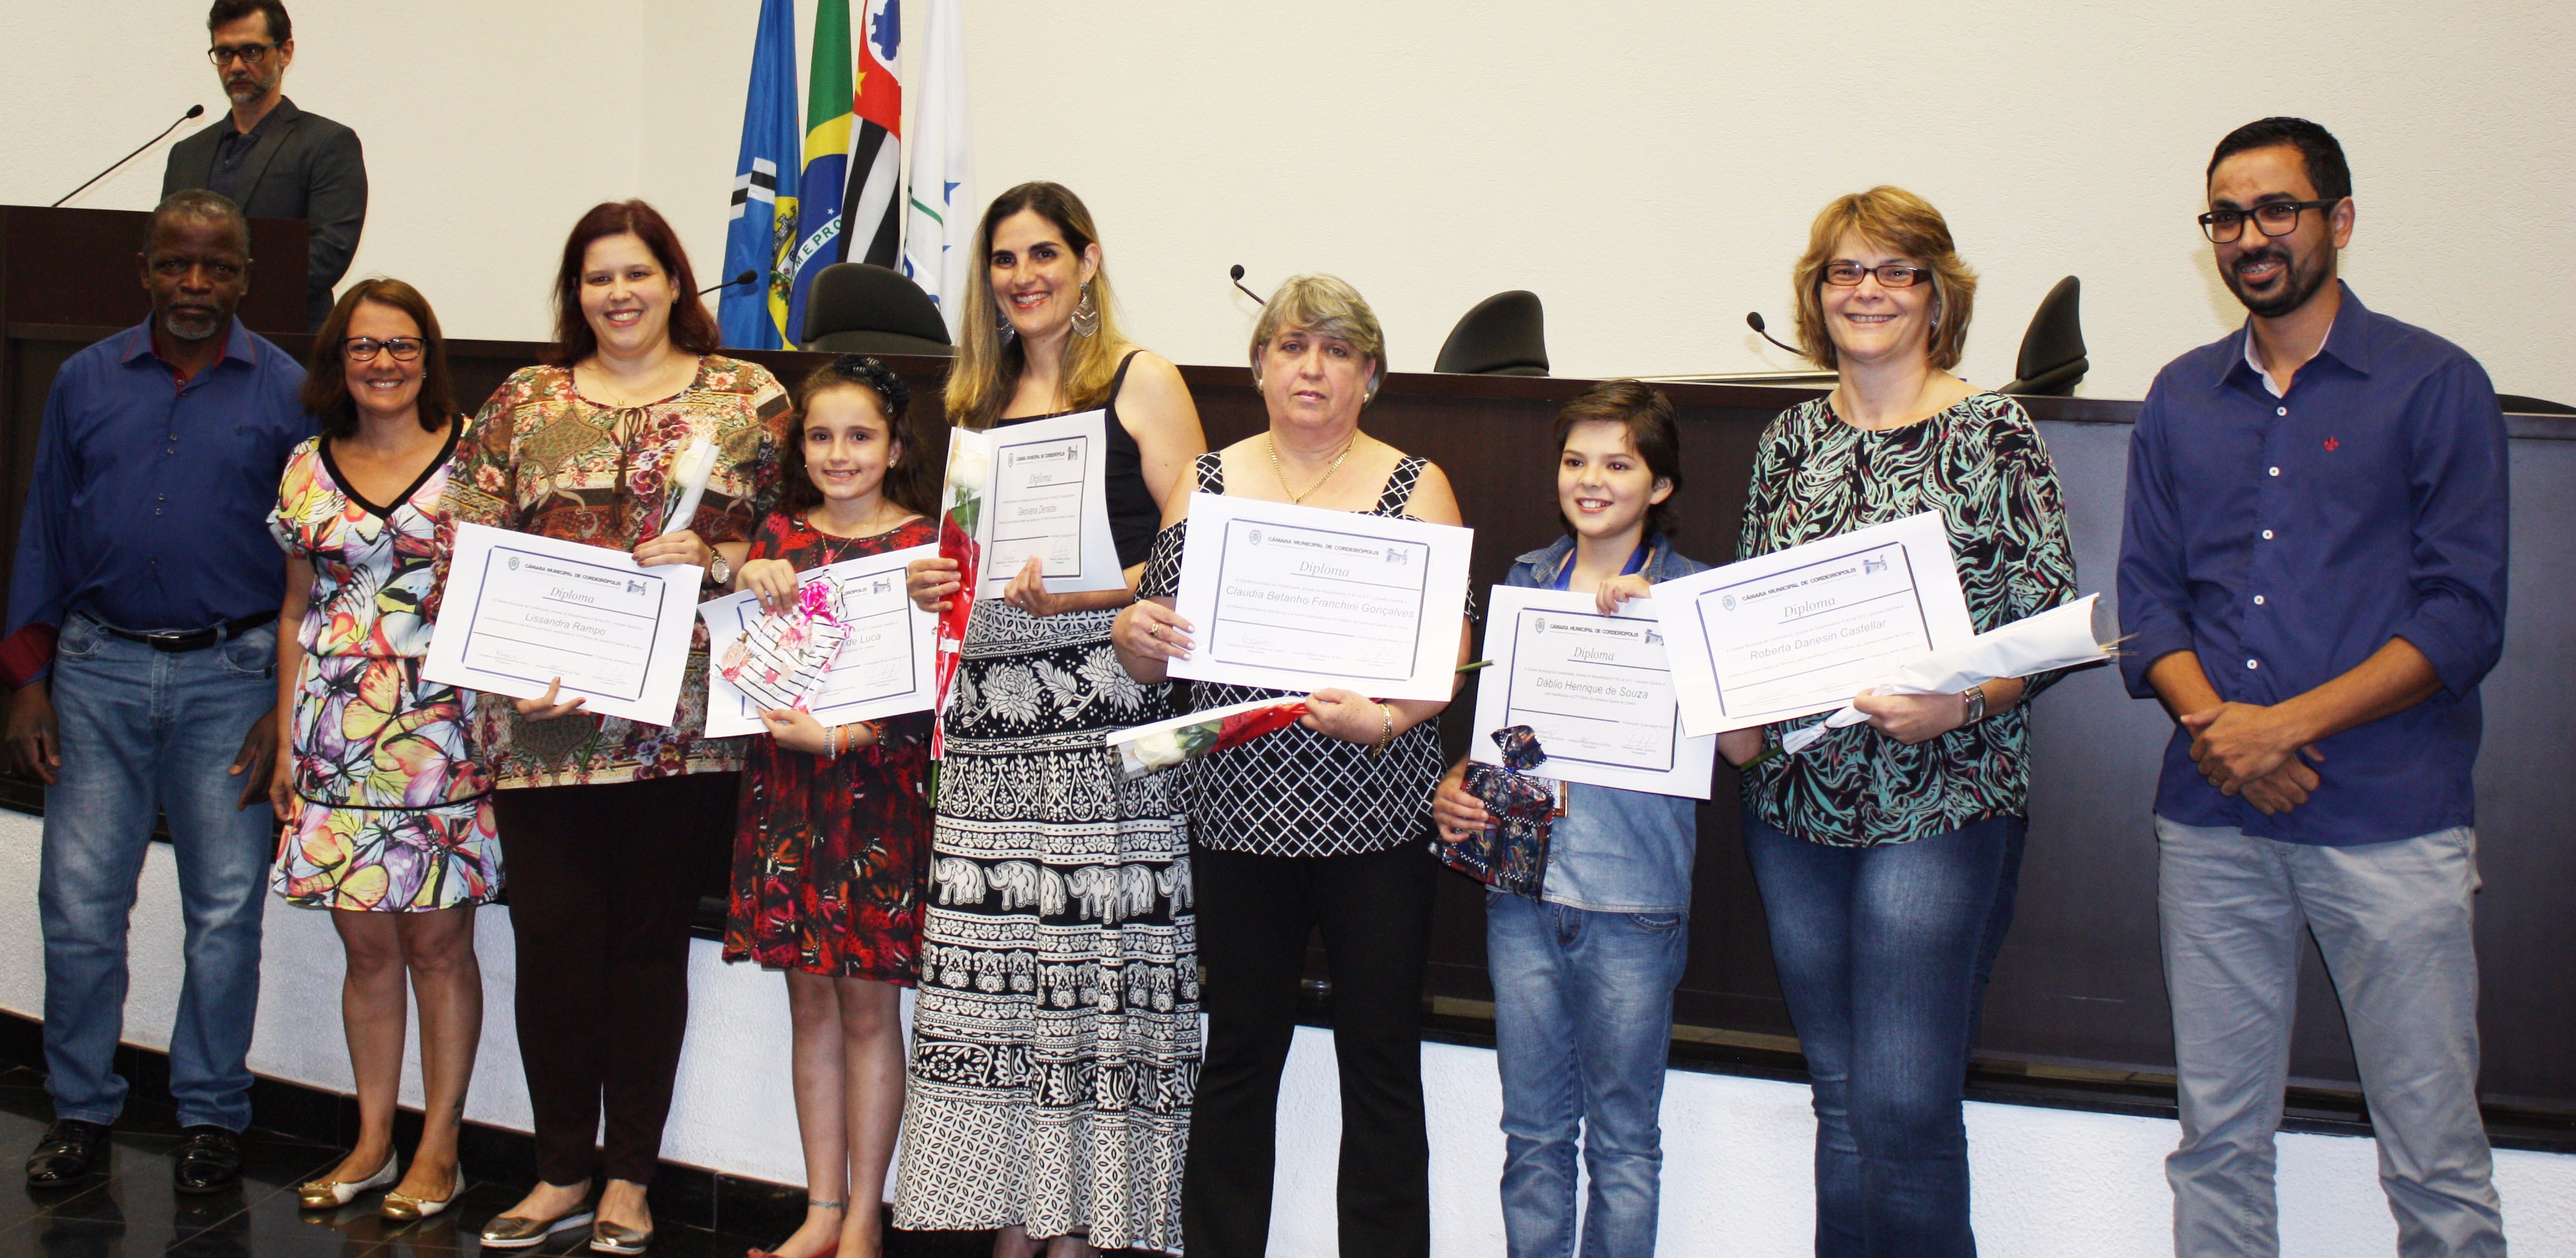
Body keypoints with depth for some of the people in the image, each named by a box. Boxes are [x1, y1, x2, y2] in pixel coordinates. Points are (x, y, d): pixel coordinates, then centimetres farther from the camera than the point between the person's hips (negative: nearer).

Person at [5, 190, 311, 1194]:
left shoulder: (288, 393, 1)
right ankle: (81, 1108, 17)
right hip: (99, 669, 2)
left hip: (233, 676, -2)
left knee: (226, 906, 3)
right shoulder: (86, 382, 8)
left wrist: (293, 704, -5)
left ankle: (211, 1117, 16)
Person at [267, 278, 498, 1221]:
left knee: (438, 940, 1)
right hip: (339, 734, 3)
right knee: (366, 942, 8)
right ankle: (372, 1142, 20)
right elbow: (299, 612, 15)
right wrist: (287, 737, 11)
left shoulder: (471, 456, 0)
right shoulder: (309, 469, 11)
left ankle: (439, 1149, 12)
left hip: (441, 728, -3)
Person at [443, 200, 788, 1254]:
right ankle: (561, 1173, 16)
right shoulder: (522, 404, 12)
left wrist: (713, 561, -13)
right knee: (552, 937, 0)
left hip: (685, 722, -1)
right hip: (542, 722, 2)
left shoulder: (749, 399, 7)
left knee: (650, 939, 5)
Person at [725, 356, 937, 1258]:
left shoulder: (928, 542, -3)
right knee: (811, 1002, 9)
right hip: (786, 792, 4)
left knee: (868, 1006, 2)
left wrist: (842, 736, -21)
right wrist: (745, 583, -11)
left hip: (880, 795, -4)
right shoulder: (779, 536, 9)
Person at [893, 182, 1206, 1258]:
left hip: (1104, 704, -5)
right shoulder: (980, 398, 19)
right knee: (993, 964, 3)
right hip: (991, 716, 5)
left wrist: (1073, 592, -18)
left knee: (1091, 963, -6)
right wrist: (930, 583, 5)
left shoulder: (1141, 383, 2)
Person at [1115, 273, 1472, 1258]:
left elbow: (1452, 650, -3)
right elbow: (1154, 654, 9)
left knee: (1382, 1064, 4)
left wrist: (1386, 718, -19)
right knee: (1238, 1054, 9)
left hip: (1375, 815, -1)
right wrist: (1136, 636, -13)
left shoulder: (1415, 486, 4)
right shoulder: (1207, 482, 9)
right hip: (1241, 807, 2)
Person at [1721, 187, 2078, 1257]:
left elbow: (2052, 625, -7)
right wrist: (1732, 716, -2)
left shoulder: (1993, 435, -4)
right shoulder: (1788, 441, 11)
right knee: (1841, 1097, 13)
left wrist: (1958, 706, -23)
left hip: (1940, 803, -5)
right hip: (1796, 805, 5)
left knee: (1904, 1110, -8)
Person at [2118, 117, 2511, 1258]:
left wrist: (2286, 724, -15)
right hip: (2212, 818, 4)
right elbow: (2146, 596, 10)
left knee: (2434, 1162, -1)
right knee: (2218, 1143, 10)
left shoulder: (2435, 385, 0)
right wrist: (2211, 719, -9)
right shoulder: (2181, 400, 14)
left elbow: (2462, 616, -7)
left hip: (2390, 820, -4)